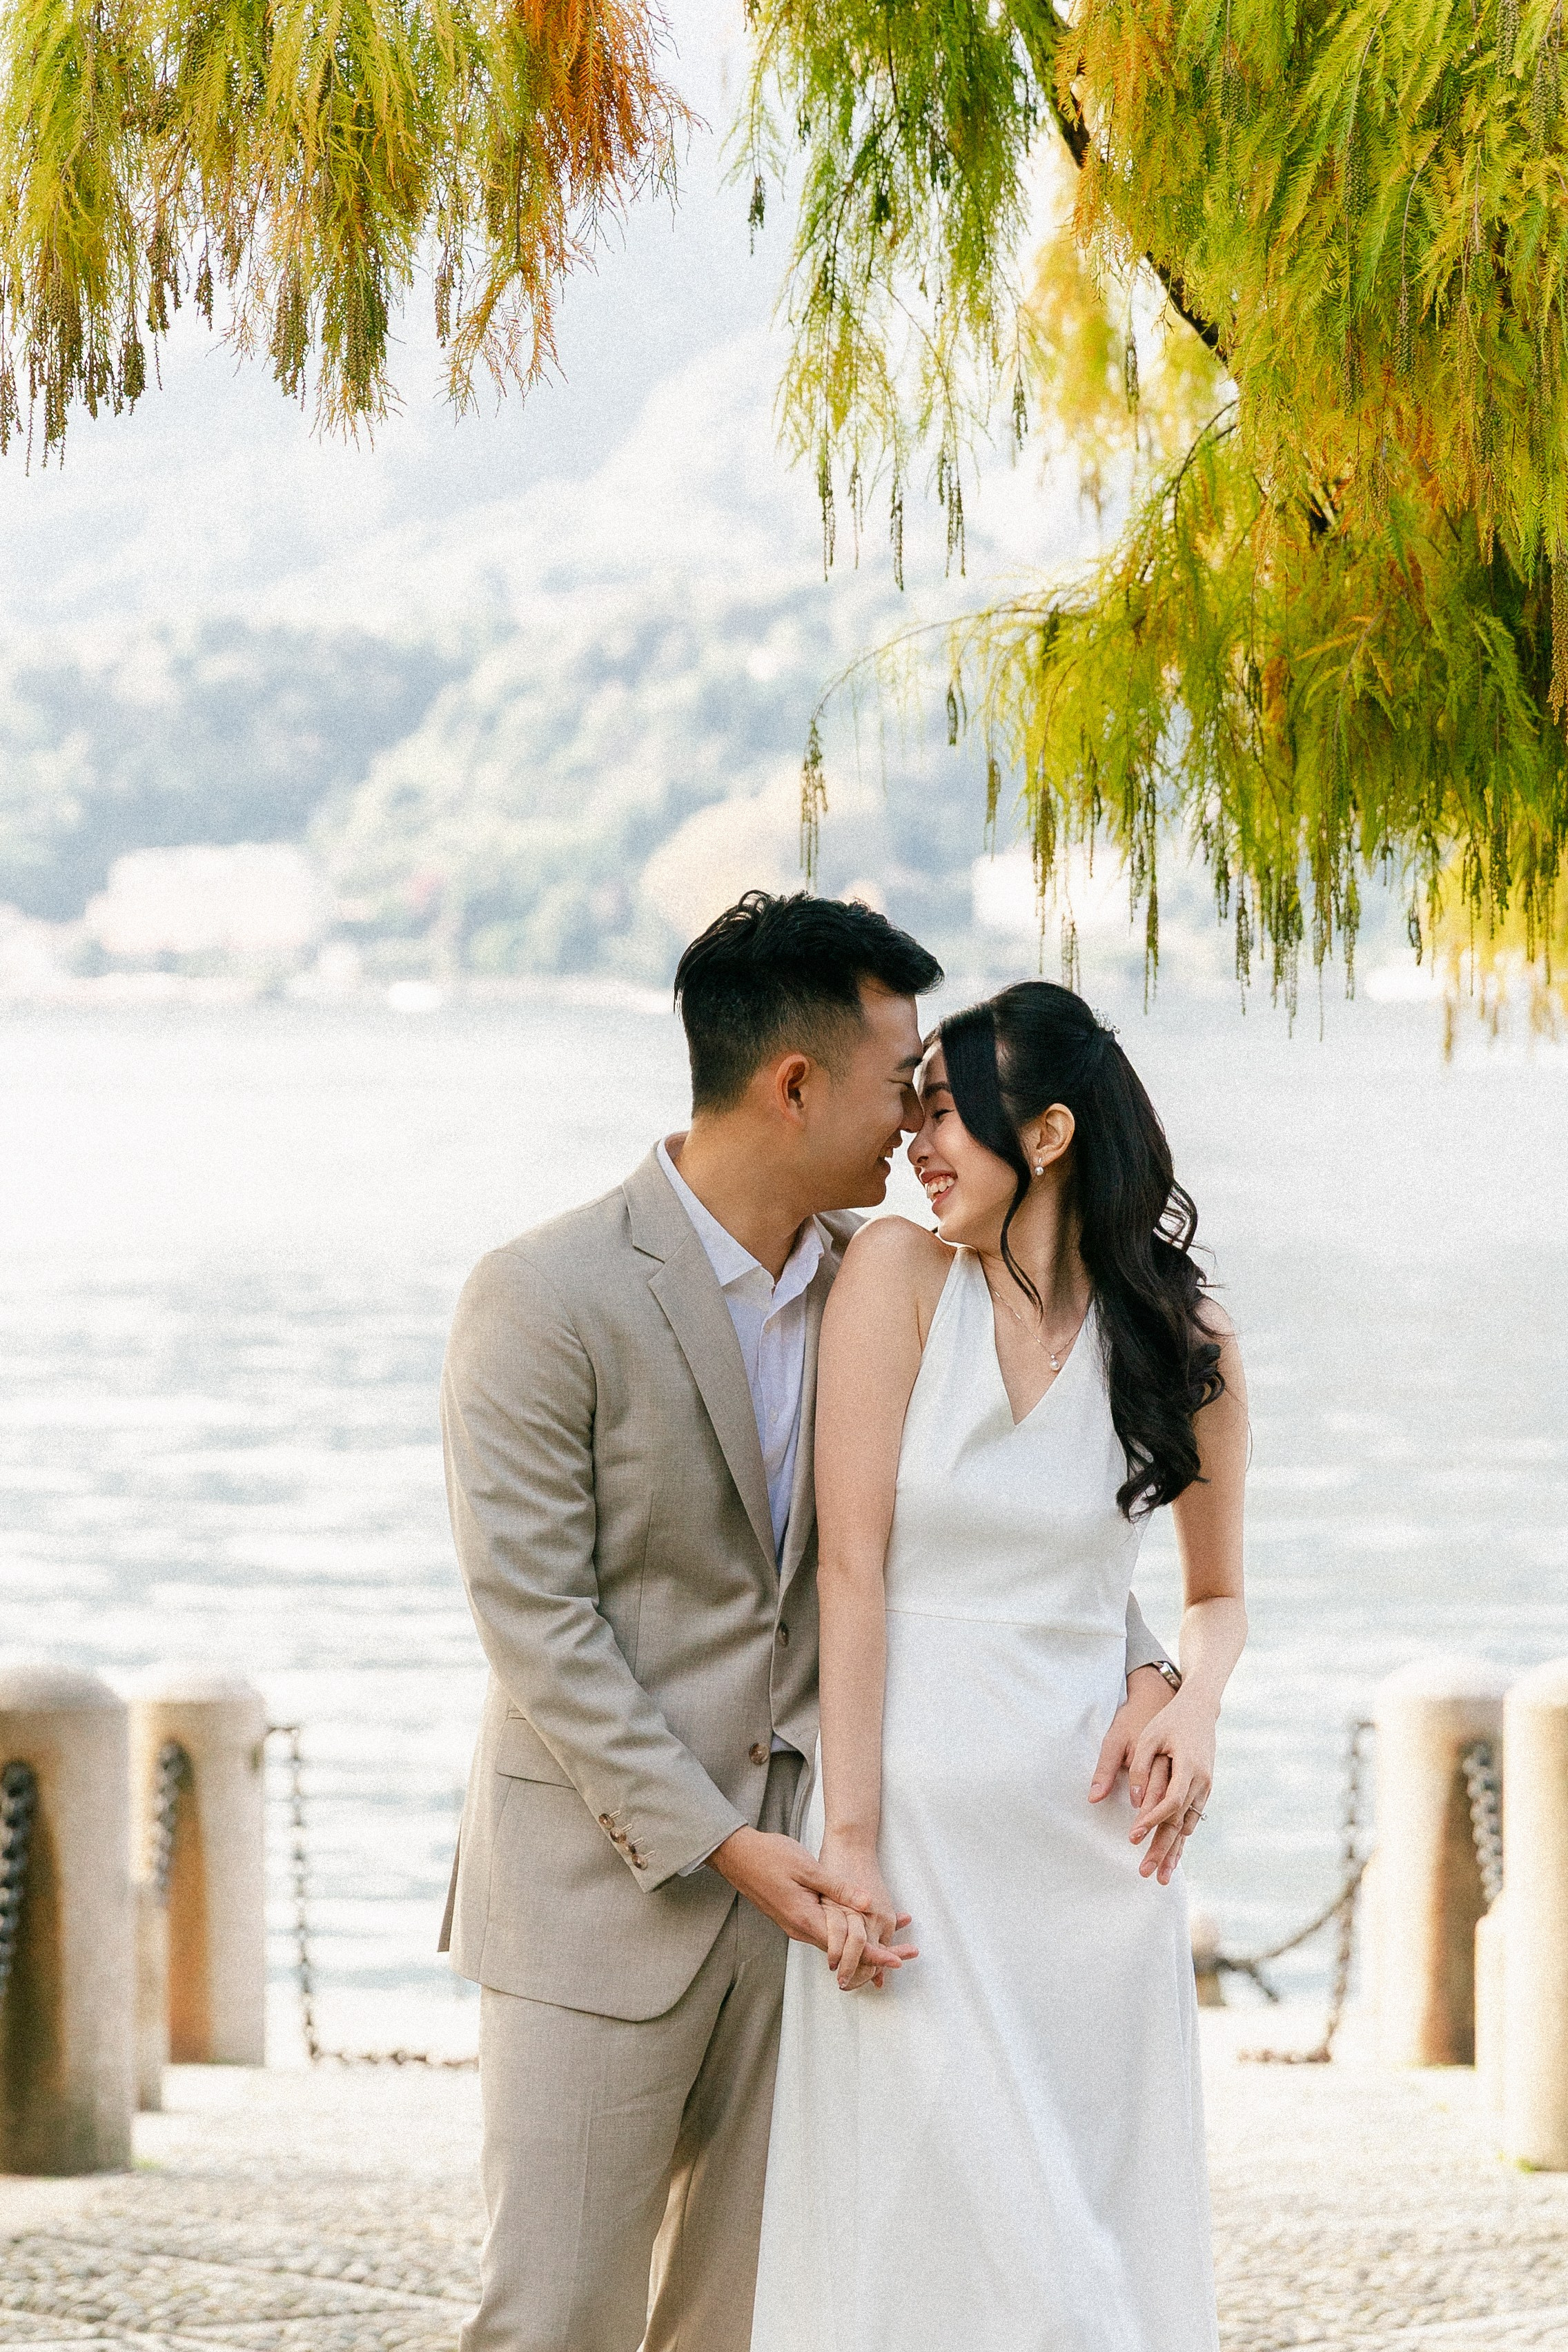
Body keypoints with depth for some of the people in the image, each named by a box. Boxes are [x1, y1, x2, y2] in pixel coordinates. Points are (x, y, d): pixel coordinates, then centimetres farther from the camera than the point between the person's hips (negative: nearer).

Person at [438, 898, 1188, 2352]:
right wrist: (726, 1845, -18)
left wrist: (1137, 1669, -6)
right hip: (608, 1879, -5)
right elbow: (534, 1620, -14)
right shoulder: (544, 1299, -13)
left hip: (797, 1873, 5)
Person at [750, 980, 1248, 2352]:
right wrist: (850, 1837, -12)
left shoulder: (1186, 1348, 3)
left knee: (1106, 2227, 4)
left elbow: (1219, 1591, 17)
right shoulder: (900, 1275, -3)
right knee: (950, 2235, -6)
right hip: (916, 1810, -2)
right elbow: (852, 1566, -6)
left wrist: (1198, 1700, -6)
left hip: (1089, 1823, 2)